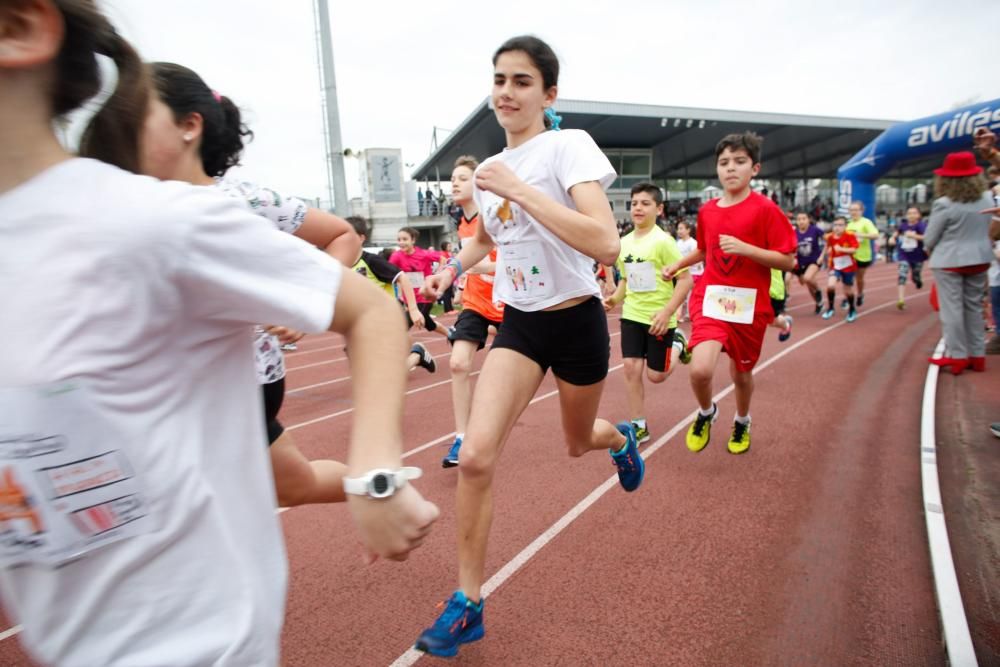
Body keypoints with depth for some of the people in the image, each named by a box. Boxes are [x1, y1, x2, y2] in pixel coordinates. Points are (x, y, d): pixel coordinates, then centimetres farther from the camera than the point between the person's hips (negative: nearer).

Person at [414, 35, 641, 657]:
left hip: (576, 322, -3)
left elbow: (606, 244, -29)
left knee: (578, 442, 19)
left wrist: (520, 190, -30)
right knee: (475, 457, -12)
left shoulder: (569, 145, -14)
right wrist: (453, 268, 7)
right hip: (519, 325, 4)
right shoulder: (491, 169, 5)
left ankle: (622, 439, 59)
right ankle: (468, 603, 7)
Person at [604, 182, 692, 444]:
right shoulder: (624, 242, 4)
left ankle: (678, 345, 34)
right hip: (632, 316, 5)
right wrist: (616, 298, -3)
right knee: (631, 368, -1)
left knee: (656, 375, 4)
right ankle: (638, 426, 12)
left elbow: (685, 280, -14)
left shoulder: (663, 241, -14)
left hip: (659, 318, -5)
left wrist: (667, 312, -23)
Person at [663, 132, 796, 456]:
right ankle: (706, 413, 15)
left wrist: (744, 248, -23)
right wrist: (677, 265, 16)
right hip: (710, 299, 2)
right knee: (700, 369, -19)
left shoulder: (765, 209, -9)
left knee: (741, 373, 14)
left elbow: (787, 261, -12)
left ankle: (742, 423, 46)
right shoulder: (706, 211, 4)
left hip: (749, 305, -2)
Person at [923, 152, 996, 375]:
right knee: (974, 307, 15)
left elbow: (929, 239, -10)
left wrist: (930, 249, 9)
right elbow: (988, 230, 14)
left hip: (949, 261, -6)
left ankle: (957, 356, 7)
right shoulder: (987, 199, 3)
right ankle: (977, 355, 21)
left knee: (952, 309, 2)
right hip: (979, 259, 6)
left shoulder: (944, 204, -18)